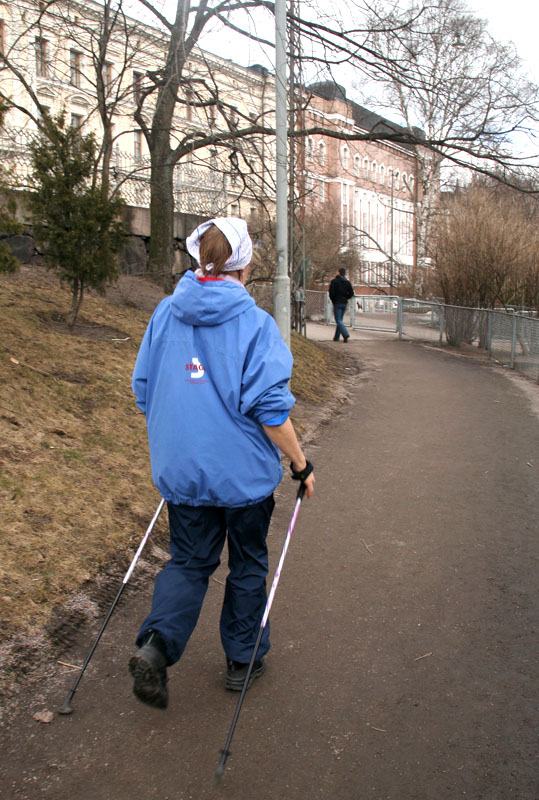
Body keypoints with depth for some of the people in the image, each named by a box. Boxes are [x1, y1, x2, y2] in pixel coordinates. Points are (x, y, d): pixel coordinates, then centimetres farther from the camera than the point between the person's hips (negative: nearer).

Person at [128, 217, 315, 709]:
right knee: (248, 564, 17)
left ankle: (156, 644, -3)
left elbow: (143, 390, 7)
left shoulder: (165, 314, 0)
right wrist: (300, 464, -5)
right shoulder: (255, 323, -15)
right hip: (243, 471, -3)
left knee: (189, 561, 18)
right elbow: (269, 407, -17)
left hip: (180, 468, 4)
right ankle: (243, 660, 30)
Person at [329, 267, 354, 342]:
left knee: (338, 321, -8)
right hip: (344, 303, 6)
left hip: (337, 303, -6)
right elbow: (351, 293, 4)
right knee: (340, 320, 14)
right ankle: (336, 337, 18)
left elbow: (331, 292, -13)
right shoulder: (347, 282, 7)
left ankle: (346, 334, -27)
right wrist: (345, 298, 15)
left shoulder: (334, 281, -8)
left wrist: (333, 300, 3)